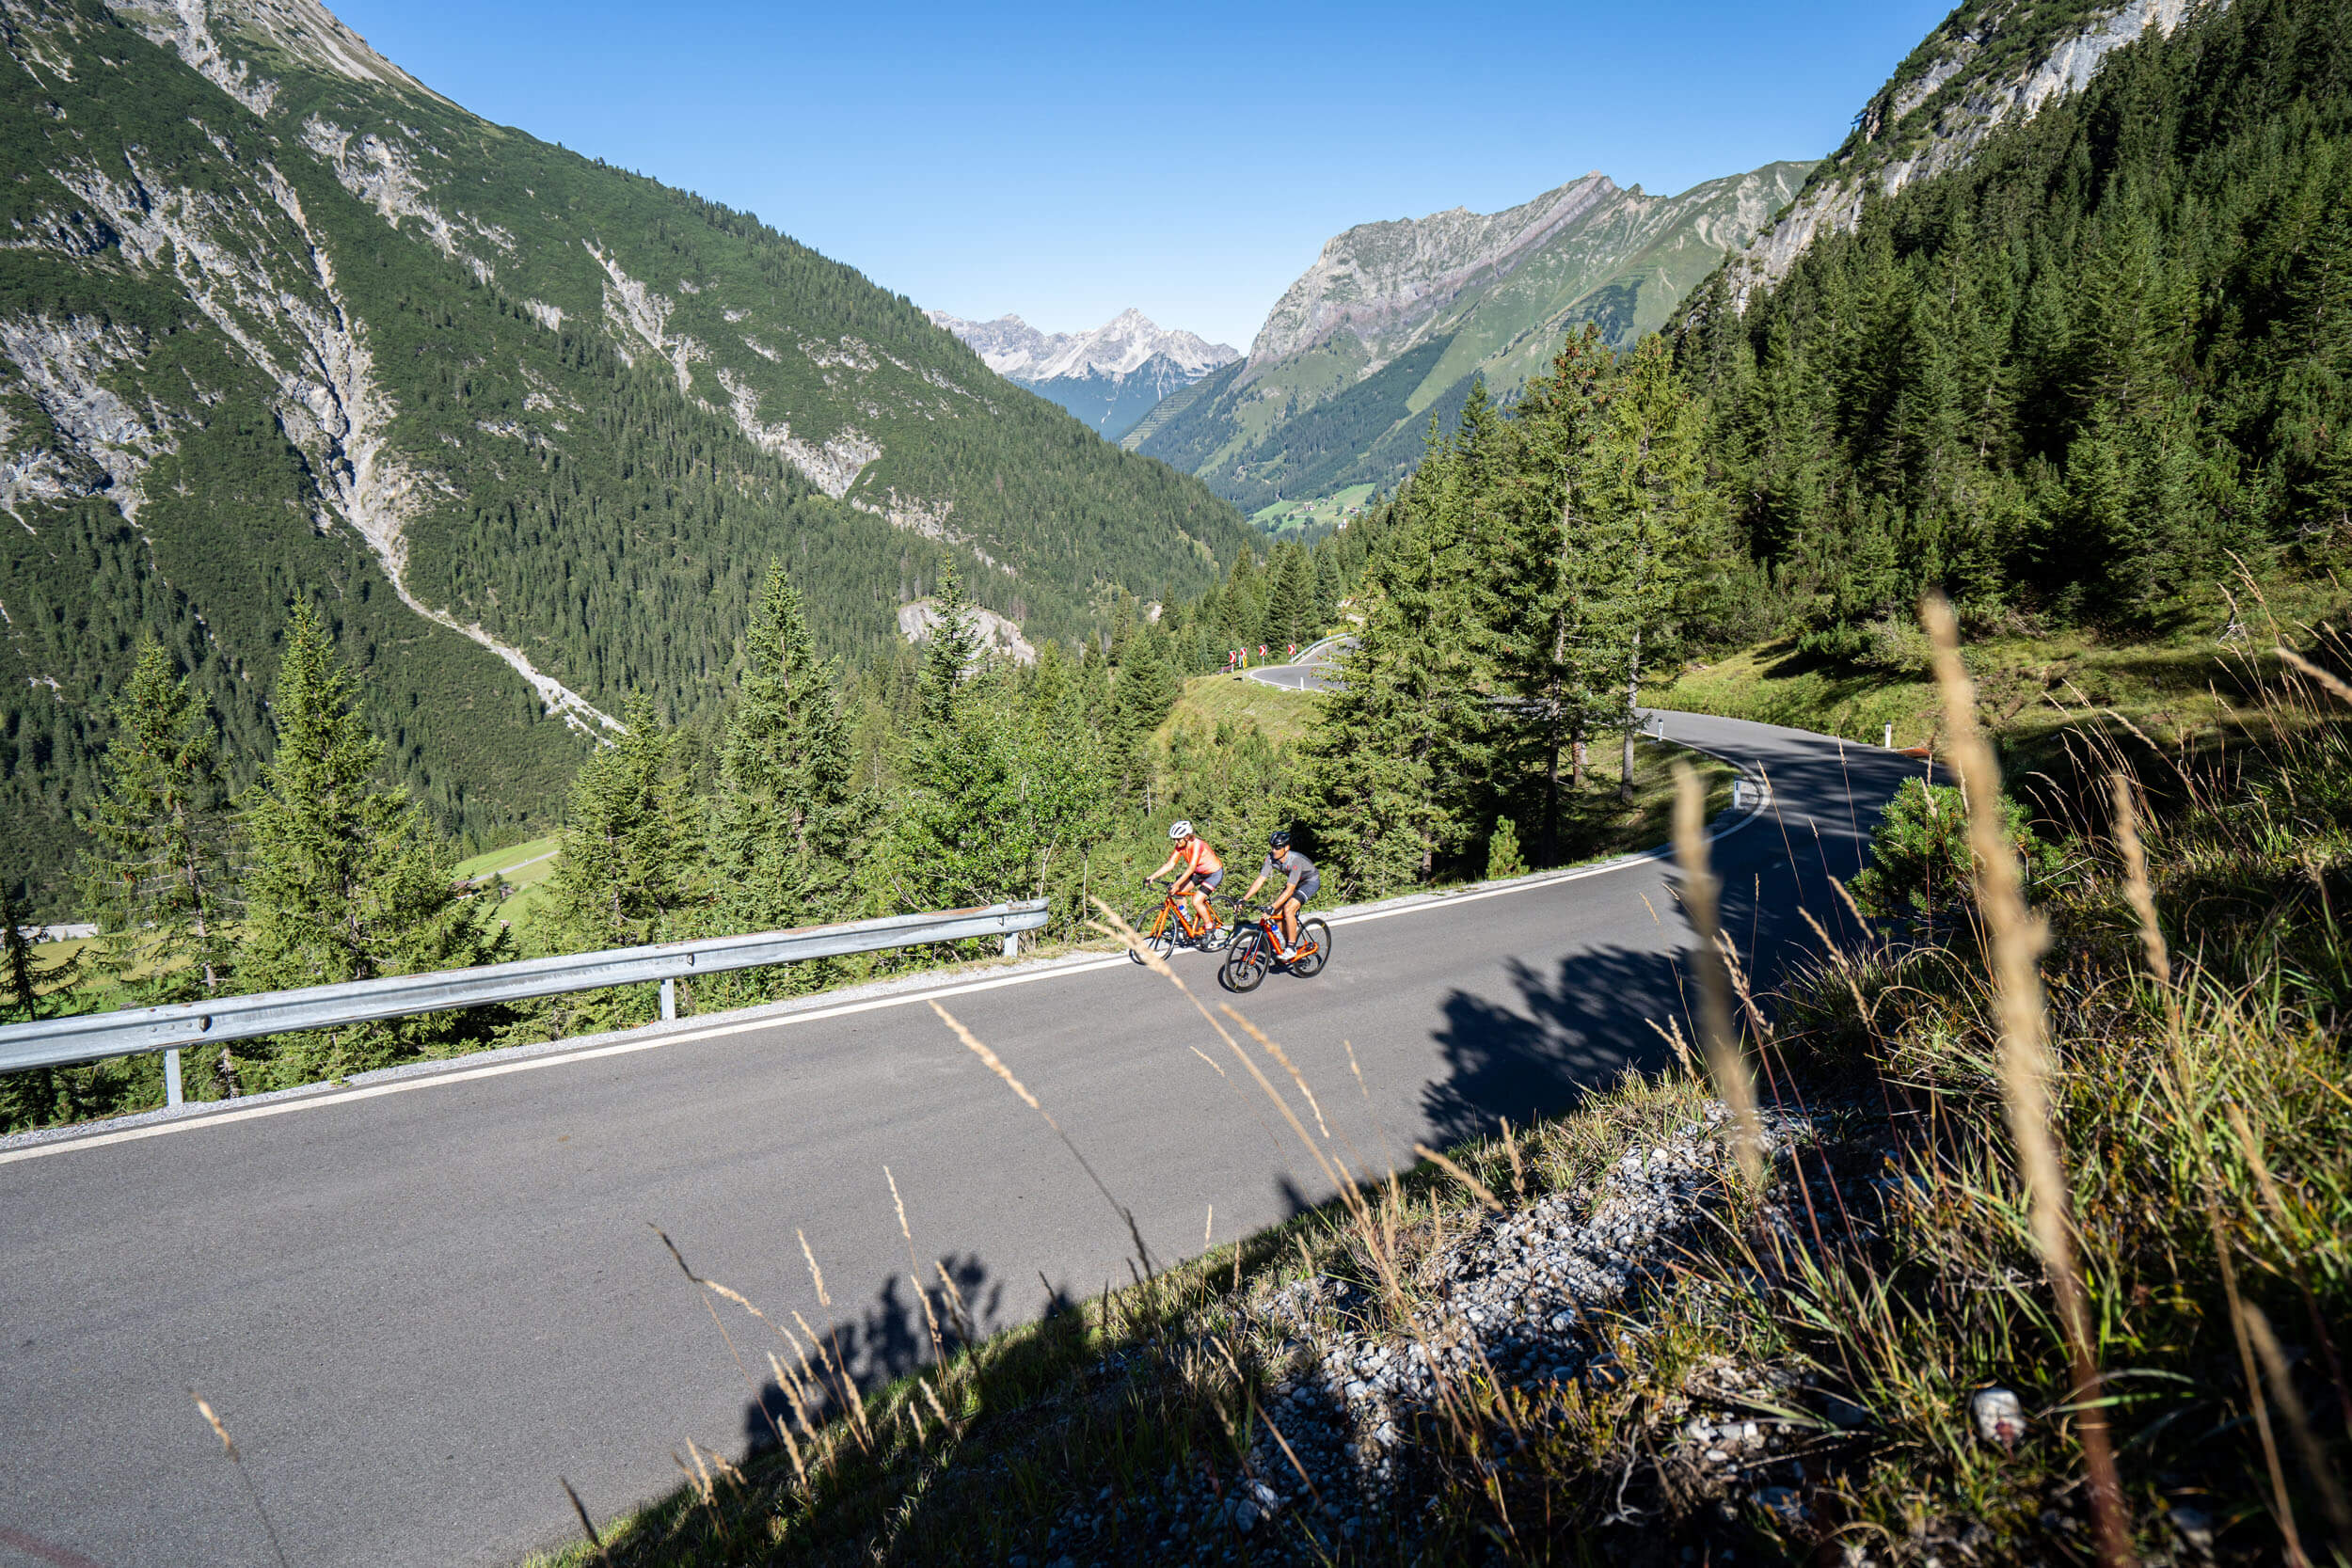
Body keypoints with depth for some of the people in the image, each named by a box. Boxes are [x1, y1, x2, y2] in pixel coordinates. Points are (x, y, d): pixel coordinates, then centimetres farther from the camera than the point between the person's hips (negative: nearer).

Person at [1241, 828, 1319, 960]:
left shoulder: (1295, 860, -37)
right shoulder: (1271, 858, -18)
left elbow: (1289, 889, -39)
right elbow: (1260, 880, -17)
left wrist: (1272, 907, -46)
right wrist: (1243, 899, -26)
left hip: (1310, 881, -7)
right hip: (1294, 882, 7)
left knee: (1288, 909, -25)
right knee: (1278, 912, -7)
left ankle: (1292, 948, -15)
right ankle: (1285, 943, 12)